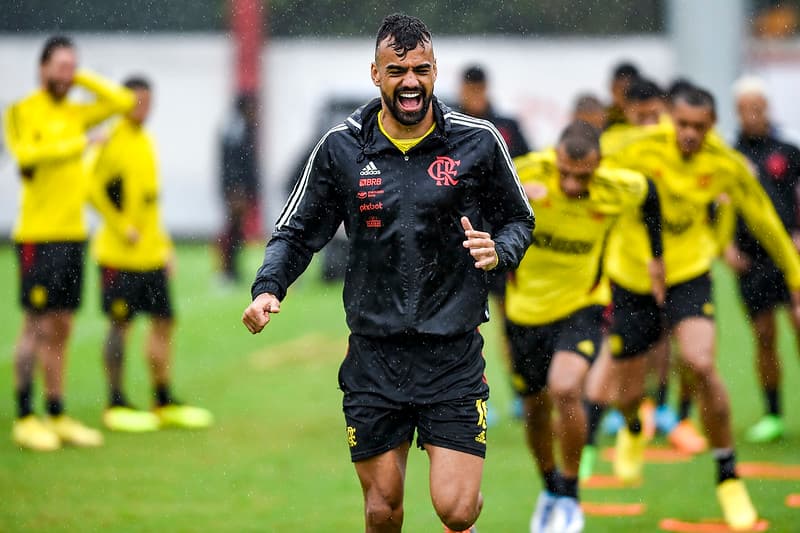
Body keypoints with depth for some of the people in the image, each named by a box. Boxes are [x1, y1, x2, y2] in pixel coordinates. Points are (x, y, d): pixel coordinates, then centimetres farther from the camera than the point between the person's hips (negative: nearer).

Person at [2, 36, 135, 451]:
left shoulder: (75, 113, 13)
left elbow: (122, 102, 15)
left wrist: (82, 78, 8)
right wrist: (77, 144, -19)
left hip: (73, 235, 7)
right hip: (38, 236, -7)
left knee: (61, 329, 10)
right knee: (37, 327, -6)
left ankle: (57, 417, 15)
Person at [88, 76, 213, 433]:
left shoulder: (146, 141, 14)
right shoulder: (113, 141, -11)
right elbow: (93, 187, -19)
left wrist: (164, 244, 20)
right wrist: (122, 228, -19)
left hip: (151, 254, 8)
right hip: (119, 255, -8)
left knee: (163, 322, 9)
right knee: (121, 323, -2)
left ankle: (164, 403, 18)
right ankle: (116, 406, 5)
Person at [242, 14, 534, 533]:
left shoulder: (478, 141, -1)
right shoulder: (341, 148, 1)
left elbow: (519, 220, 11)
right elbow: (297, 232, 10)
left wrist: (499, 251, -11)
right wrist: (269, 288, -8)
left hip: (454, 352, -1)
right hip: (375, 351, 1)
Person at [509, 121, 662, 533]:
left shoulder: (618, 189, -19)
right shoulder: (532, 172, -24)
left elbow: (648, 193, 5)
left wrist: (656, 254, 13)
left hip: (582, 306, -2)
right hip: (526, 309, 2)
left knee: (565, 390, -25)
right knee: (535, 410, 13)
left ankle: (569, 497, -5)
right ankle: (550, 489, 43)